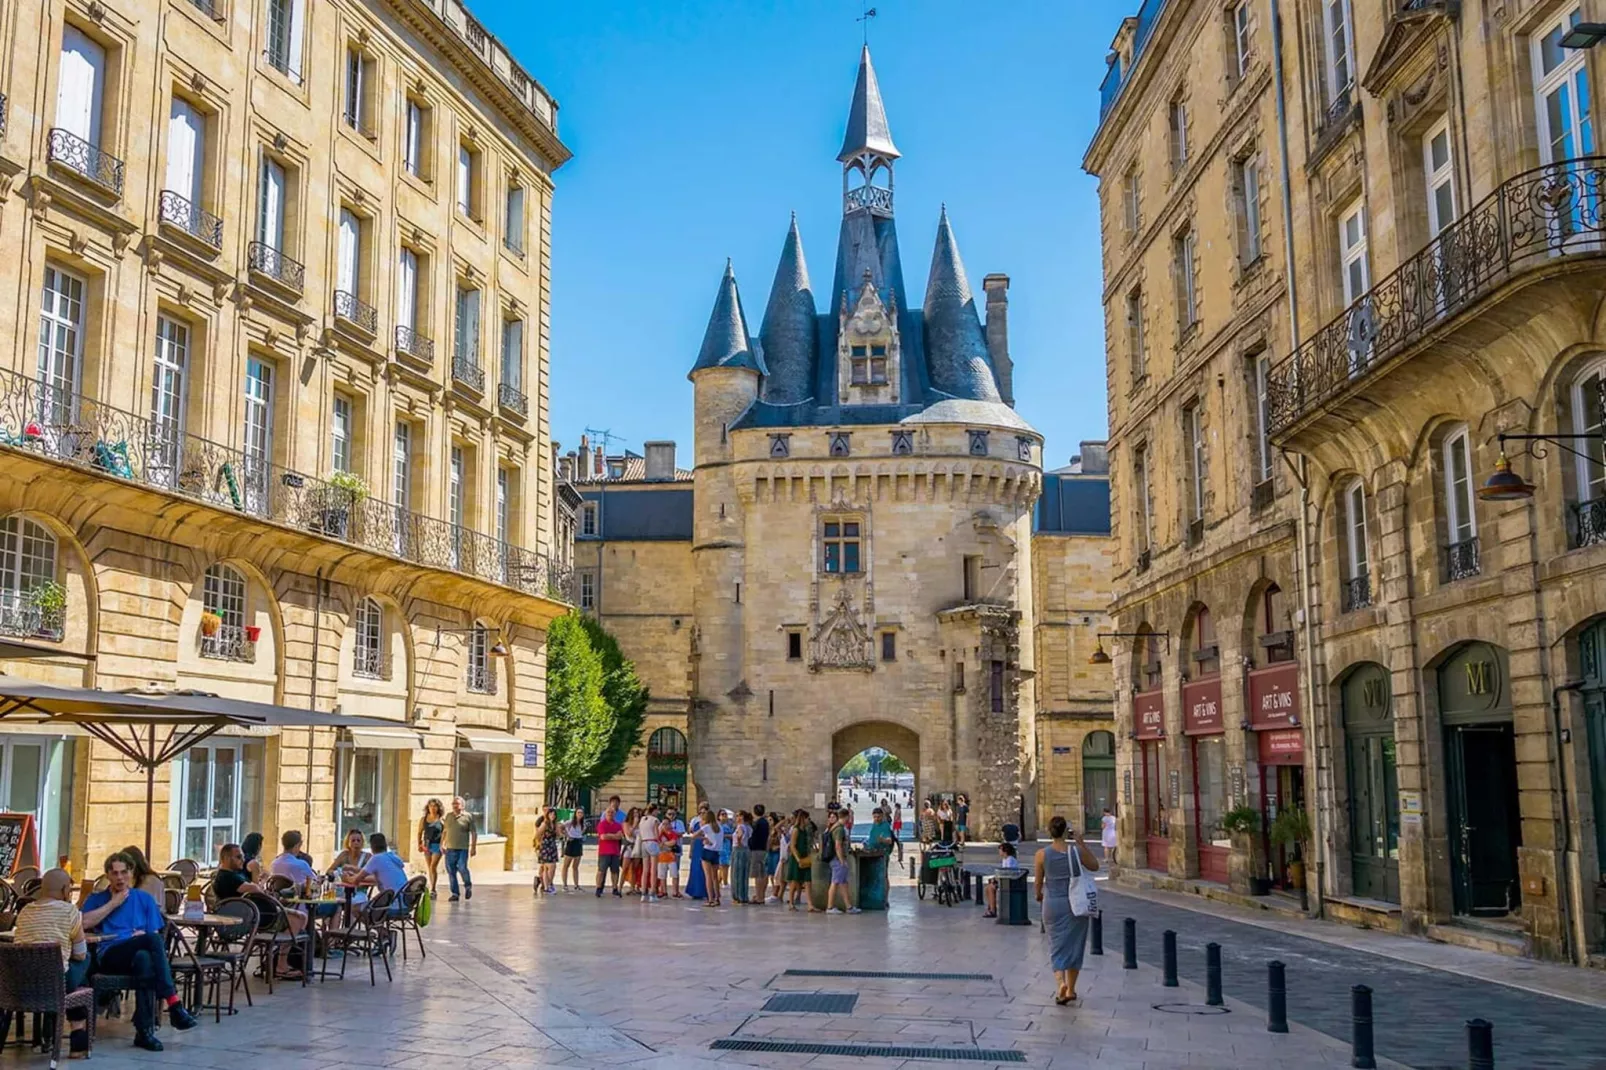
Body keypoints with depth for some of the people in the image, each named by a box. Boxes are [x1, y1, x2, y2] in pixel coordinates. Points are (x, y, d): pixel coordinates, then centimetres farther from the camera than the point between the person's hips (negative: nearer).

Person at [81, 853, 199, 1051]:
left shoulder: (145, 899, 22)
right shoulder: (96, 899, 18)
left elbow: (155, 934, 14)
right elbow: (84, 922, -5)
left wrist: (142, 935, -7)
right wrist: (113, 903, 1)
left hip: (138, 954, 2)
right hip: (109, 958, -2)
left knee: (144, 958, -40)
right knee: (152, 939, -34)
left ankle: (144, 1030, -43)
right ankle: (173, 1004, -39)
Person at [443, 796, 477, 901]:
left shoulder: (468, 816, -1)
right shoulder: (448, 816, 13)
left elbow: (474, 833, -1)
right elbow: (445, 831, 20)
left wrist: (473, 847, -6)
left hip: (463, 849, -4)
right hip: (450, 849, 4)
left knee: (462, 868, -15)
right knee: (451, 872, 2)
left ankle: (468, 886, 13)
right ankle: (455, 894, 12)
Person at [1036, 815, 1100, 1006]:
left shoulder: (1042, 854, -10)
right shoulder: (1076, 850, -10)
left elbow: (1039, 882, -1)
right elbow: (1094, 866, 7)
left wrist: (1039, 895, 20)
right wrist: (1082, 843, 7)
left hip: (1052, 904, -1)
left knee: (1057, 945, 12)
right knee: (1074, 945, 16)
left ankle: (1061, 982, -13)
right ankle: (1071, 989, 23)